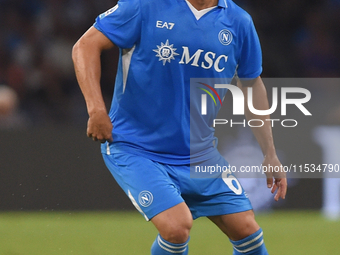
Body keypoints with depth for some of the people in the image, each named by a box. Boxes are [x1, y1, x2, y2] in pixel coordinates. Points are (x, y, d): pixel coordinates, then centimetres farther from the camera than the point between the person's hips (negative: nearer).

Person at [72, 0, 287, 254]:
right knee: (177, 226, -25)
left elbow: (251, 84, 15)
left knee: (247, 230, -2)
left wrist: (270, 154, 16)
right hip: (135, 148, -5)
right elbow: (86, 45, -9)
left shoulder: (238, 23, 0)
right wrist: (96, 109, -21)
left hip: (200, 153, 5)